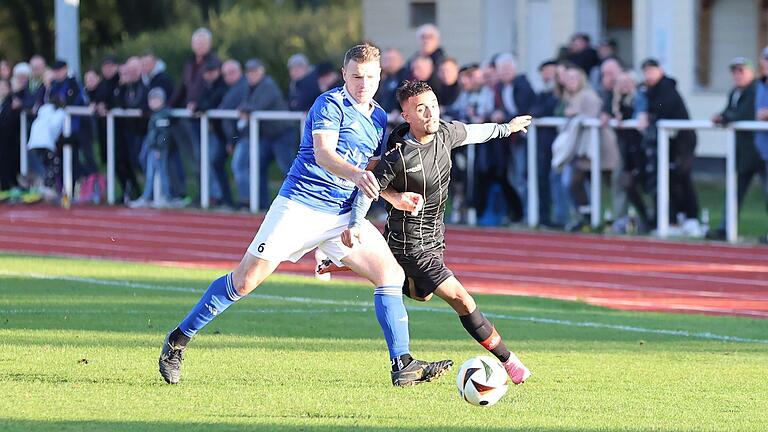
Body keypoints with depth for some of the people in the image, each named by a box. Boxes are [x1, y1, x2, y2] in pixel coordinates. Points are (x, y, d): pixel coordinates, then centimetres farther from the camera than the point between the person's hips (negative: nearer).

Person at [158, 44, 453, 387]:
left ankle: (403, 365, -6)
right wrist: (356, 174, -41)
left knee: (391, 274, -8)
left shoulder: (378, 118, 15)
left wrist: (397, 198, 9)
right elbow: (323, 154, -24)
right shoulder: (331, 104, -8)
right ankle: (178, 340, 6)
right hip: (301, 204, -7)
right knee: (246, 279, -7)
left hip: (343, 214, 7)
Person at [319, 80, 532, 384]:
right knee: (461, 300, -12)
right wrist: (355, 225, -36)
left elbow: (469, 133, 16)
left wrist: (505, 128, 33)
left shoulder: (444, 133, -5)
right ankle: (507, 360, -3)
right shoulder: (398, 157, -27)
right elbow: (369, 188, -21)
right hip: (410, 244, -9)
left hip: (433, 238, 9)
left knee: (422, 295, 29)